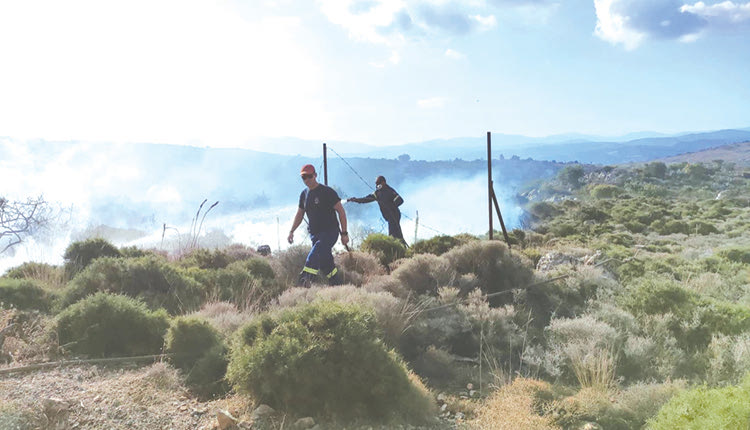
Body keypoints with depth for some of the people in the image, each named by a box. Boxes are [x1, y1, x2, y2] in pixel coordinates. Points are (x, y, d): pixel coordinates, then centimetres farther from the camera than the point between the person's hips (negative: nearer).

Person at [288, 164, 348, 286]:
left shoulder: (327, 192, -8)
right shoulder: (304, 194, 11)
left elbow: (341, 211, -8)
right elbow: (299, 215, 20)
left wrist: (344, 233, -12)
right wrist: (291, 231, 8)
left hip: (330, 232, -7)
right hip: (314, 234, 7)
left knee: (315, 255, -27)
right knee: (324, 264, 9)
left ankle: (305, 279, -37)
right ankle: (338, 286, 22)